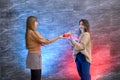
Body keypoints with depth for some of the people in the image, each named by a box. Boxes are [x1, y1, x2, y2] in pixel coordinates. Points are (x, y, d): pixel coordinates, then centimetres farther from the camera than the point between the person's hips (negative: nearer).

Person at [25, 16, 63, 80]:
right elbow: (46, 41, -17)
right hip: (35, 56, -10)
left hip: (33, 55, 10)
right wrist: (59, 37, -13)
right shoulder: (33, 32, -18)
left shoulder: (29, 32, 11)